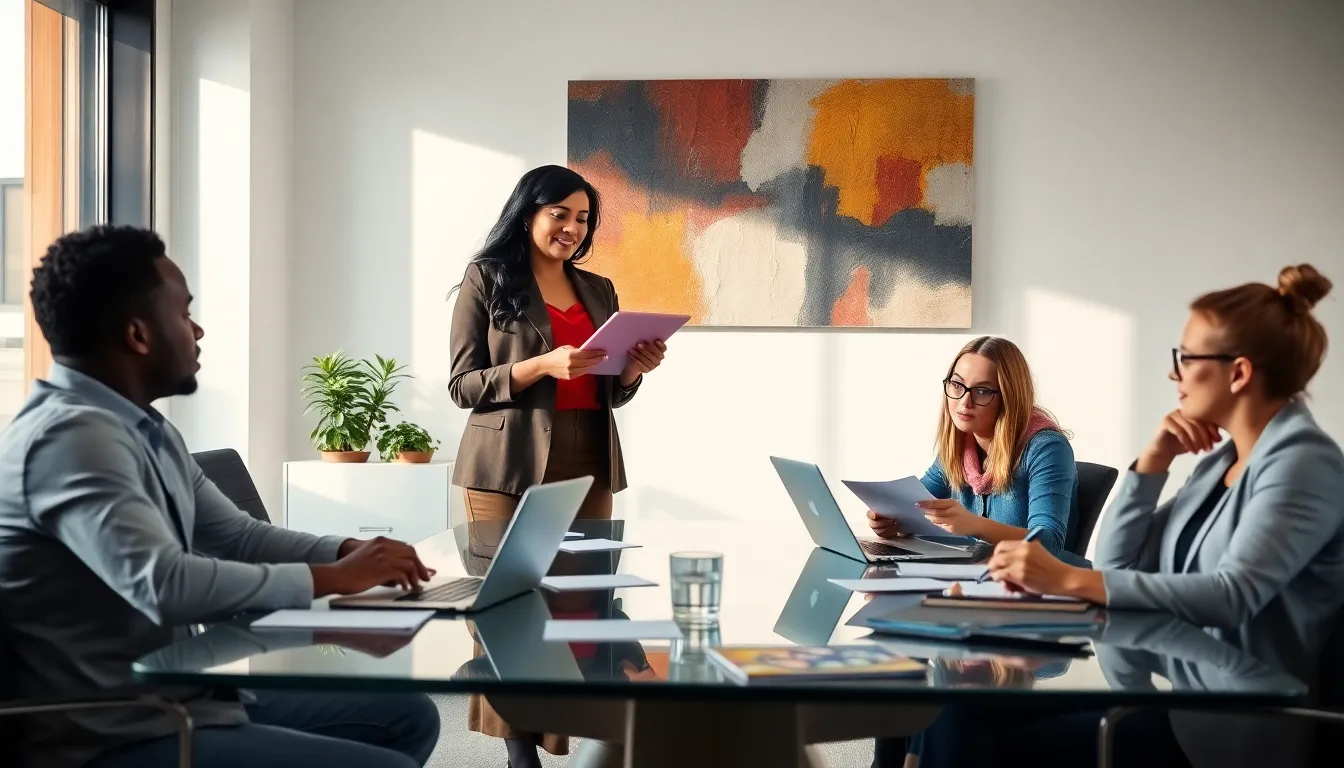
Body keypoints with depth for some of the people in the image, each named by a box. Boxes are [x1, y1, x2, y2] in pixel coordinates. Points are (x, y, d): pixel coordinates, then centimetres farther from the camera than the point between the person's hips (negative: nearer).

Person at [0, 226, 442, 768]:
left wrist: (349, 553, 3)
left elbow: (237, 535, 20)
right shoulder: (72, 436, -21)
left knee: (407, 716, 14)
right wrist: (331, 578, -21)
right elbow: (165, 583, -33)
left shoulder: (145, 429, 12)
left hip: (185, 700, 10)